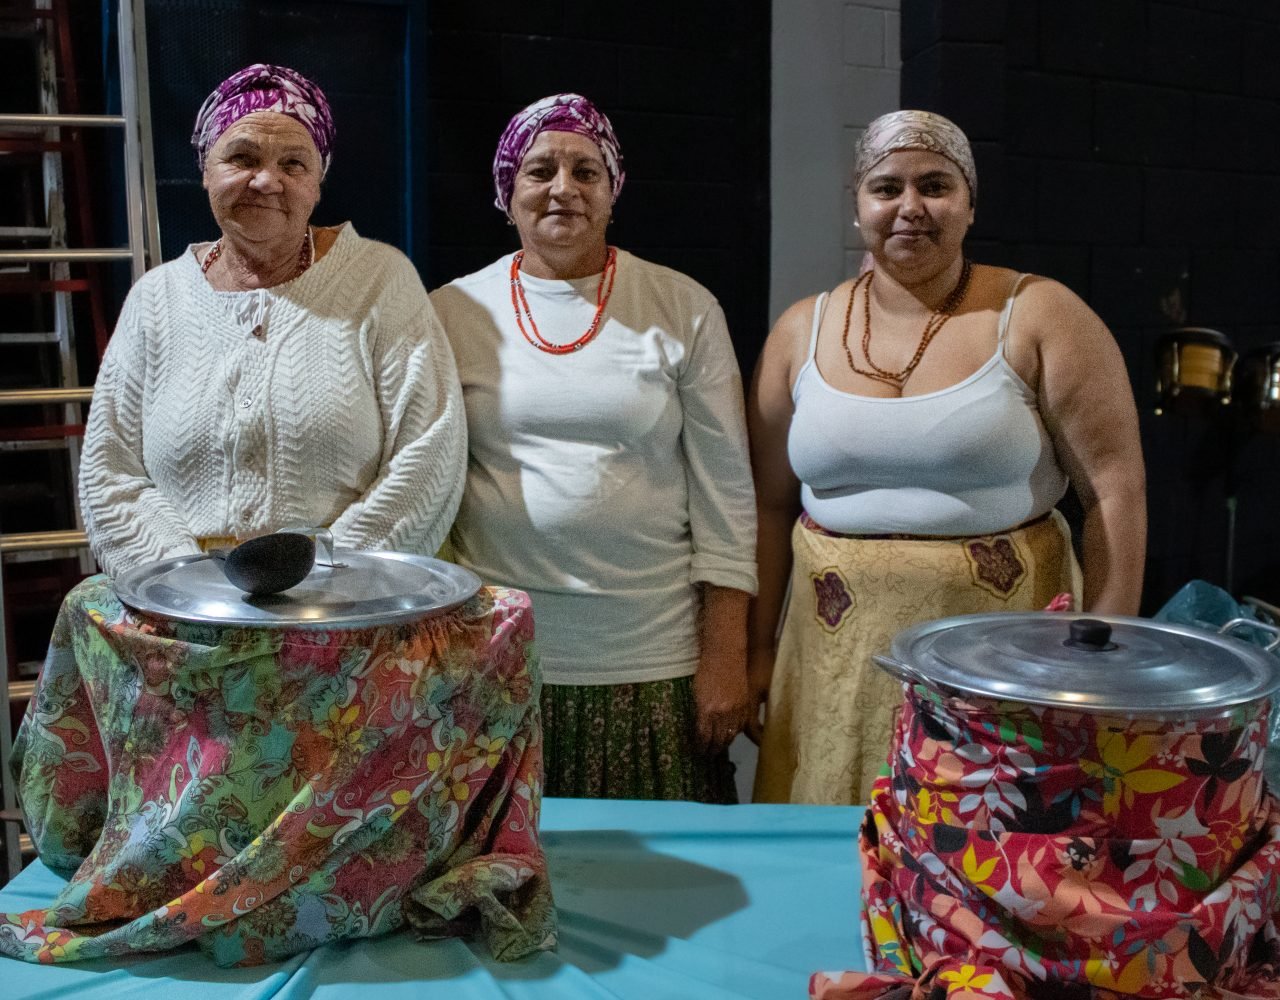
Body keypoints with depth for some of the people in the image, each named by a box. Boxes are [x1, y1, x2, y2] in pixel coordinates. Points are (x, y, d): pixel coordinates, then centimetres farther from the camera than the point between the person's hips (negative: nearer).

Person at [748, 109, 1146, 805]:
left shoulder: (1038, 318, -3)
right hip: (838, 658, 3)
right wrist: (760, 648, 8)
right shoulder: (801, 332, 5)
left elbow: (1115, 492, -4)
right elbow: (770, 504, 8)